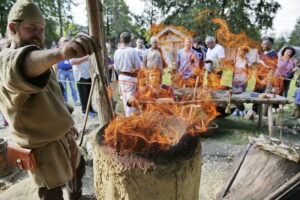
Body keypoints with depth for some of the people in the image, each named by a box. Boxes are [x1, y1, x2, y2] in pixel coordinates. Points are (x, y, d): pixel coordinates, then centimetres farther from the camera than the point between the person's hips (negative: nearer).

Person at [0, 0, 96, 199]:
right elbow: (24, 64, -47)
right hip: (43, 145, -9)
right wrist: (61, 52, -66)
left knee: (78, 168, 26)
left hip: (62, 135, 9)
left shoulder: (40, 60, 11)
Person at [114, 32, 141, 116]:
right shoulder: (132, 51, -15)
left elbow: (116, 67, 6)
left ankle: (127, 115, 32)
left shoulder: (117, 52, -3)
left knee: (125, 99, 17)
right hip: (131, 78, -5)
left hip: (121, 77, 5)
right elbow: (138, 66, -12)